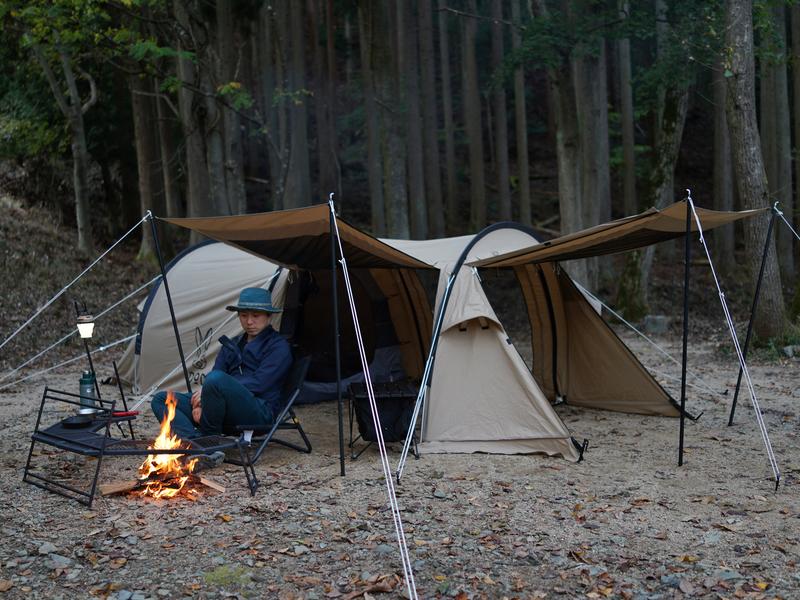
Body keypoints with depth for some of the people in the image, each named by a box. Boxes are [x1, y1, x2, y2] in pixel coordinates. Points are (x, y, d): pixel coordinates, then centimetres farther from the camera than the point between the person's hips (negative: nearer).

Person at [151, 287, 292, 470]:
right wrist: (199, 402, -10)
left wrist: (206, 391, -13)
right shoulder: (232, 345, 24)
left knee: (217, 379, -36)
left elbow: (257, 385, -11)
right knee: (161, 400, -4)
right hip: (229, 414, 8)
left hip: (259, 413, -8)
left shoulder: (278, 347, 1)